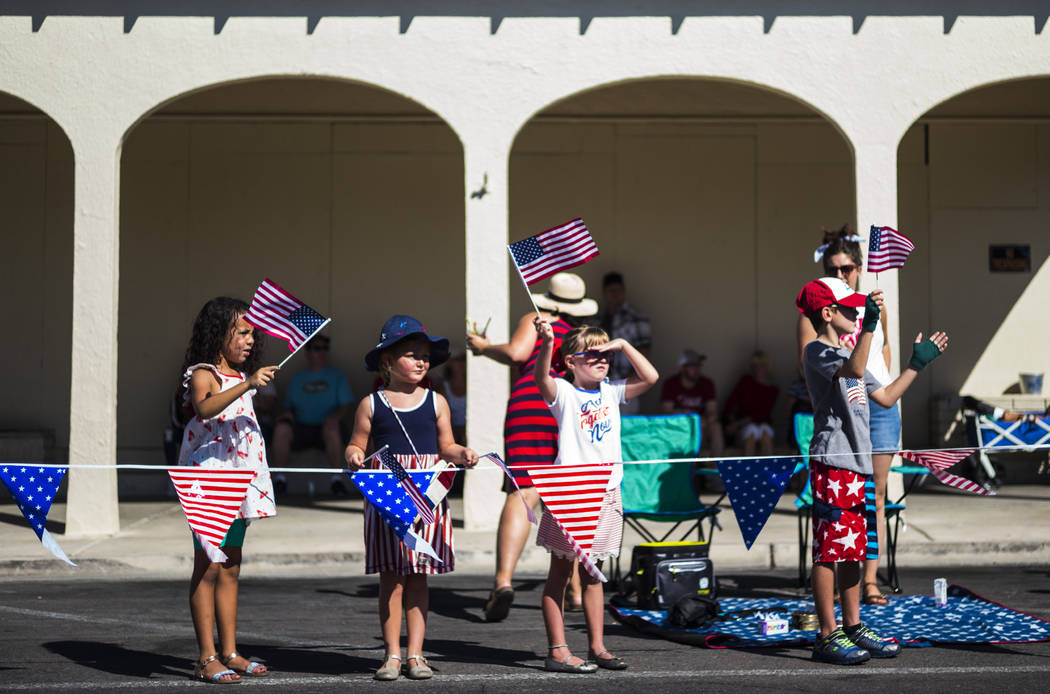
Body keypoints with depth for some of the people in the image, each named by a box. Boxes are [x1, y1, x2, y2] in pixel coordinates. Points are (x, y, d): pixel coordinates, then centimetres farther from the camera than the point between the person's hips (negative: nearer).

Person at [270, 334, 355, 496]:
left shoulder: (337, 376, 13)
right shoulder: (298, 378, 20)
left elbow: (347, 405, 5)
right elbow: (288, 406, 20)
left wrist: (335, 417, -16)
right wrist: (287, 413, -5)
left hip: (327, 427, -2)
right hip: (301, 427, 2)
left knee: (331, 428, -39)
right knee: (281, 427, -30)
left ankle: (338, 480, -35)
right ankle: (279, 479, -24)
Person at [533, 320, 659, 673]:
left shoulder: (611, 392, 12)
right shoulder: (562, 392, -4)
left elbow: (650, 377, 7)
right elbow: (542, 378, -25)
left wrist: (622, 345, 1)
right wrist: (546, 343, -42)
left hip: (606, 493, 6)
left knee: (592, 573, 13)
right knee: (560, 571, -1)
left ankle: (597, 647, 17)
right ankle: (557, 651, 1)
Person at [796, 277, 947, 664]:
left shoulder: (847, 354, 22)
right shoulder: (817, 351, -8)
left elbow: (885, 397, 25)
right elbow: (853, 370, -29)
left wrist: (918, 363, 26)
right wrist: (869, 326, -37)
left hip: (855, 464, 10)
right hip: (831, 462, -10)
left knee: (852, 549, 13)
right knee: (829, 550, -7)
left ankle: (853, 627, 20)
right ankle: (827, 636, -4)